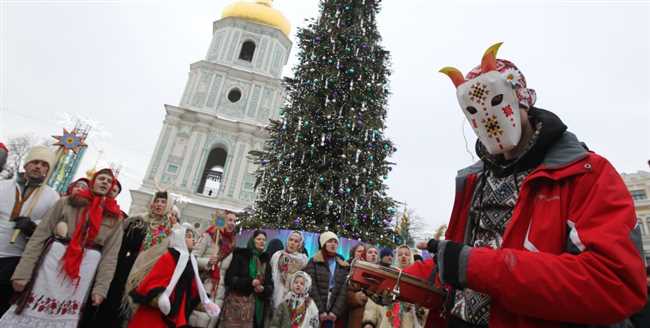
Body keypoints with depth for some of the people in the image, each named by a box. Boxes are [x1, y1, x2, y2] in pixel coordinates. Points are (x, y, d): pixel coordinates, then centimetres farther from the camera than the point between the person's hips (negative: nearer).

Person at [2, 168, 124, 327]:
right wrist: (22, 273, -6)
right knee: (31, 313, 5)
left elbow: (110, 254, 1)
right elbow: (40, 235, 1)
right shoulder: (66, 202, 4)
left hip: (84, 272, 1)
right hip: (53, 262, 0)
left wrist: (100, 288, -4)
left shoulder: (115, 216, 5)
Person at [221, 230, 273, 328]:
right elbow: (230, 278, -7)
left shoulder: (265, 260, 13)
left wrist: (263, 289, -11)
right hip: (237, 302, -3)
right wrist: (250, 282, -16)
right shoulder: (241, 255, 0)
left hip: (257, 304, 4)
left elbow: (270, 285, 11)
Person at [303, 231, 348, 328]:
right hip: (316, 311, -2)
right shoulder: (314, 262, 2)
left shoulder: (344, 266, 10)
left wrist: (335, 311, -9)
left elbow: (344, 291, 2)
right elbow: (312, 288, -6)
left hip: (335, 312, 2)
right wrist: (320, 311, -12)